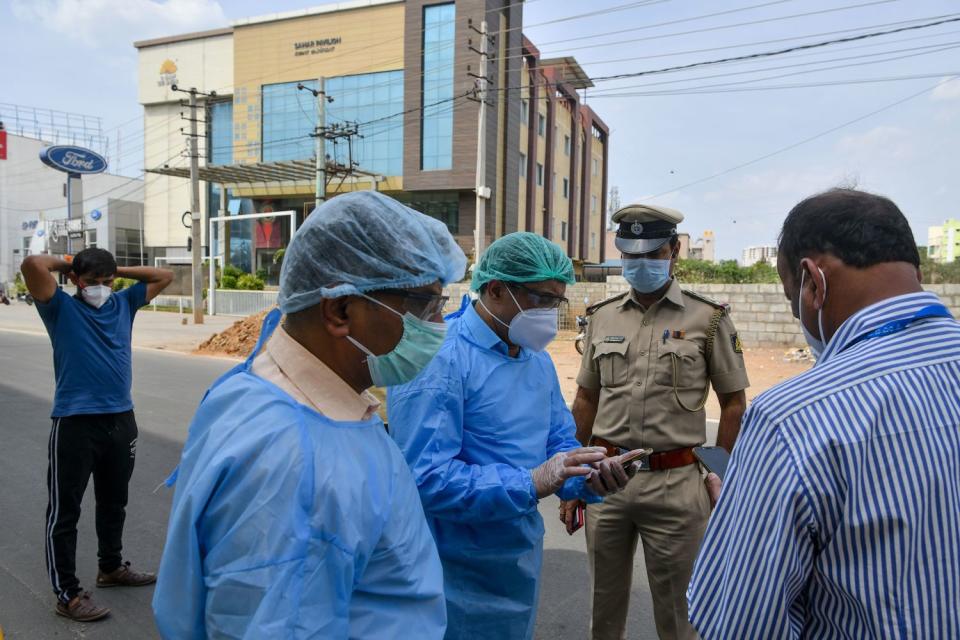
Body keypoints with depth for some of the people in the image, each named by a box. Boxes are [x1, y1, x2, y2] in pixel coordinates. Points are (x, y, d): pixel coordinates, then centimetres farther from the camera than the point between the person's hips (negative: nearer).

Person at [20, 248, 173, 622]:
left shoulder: (123, 304, 9)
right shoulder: (61, 308, -4)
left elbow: (164, 276, 16)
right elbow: (33, 265, -20)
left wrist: (119, 270, 11)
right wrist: (64, 264, -1)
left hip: (121, 420, 5)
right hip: (75, 423, -5)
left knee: (114, 502, 20)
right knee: (65, 510, 3)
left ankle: (111, 567, 39)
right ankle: (67, 594, 15)